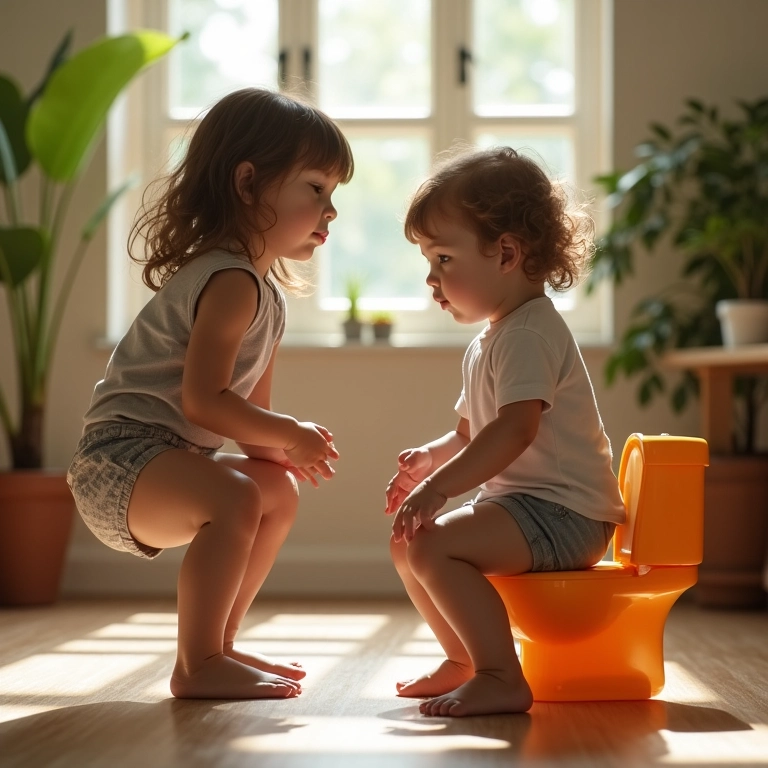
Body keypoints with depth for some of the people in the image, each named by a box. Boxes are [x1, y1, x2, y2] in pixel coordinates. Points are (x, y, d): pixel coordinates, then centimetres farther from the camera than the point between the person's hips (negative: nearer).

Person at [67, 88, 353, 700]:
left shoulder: (265, 292, 16)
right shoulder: (231, 281, -18)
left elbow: (247, 404, 20)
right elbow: (202, 399, -25)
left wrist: (282, 448, 1)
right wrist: (286, 434, -16)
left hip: (165, 459, 11)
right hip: (120, 457, -11)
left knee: (279, 492, 23)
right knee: (236, 497, -34)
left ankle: (217, 645, 28)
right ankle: (197, 666, -22)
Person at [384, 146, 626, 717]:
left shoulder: (530, 334, -16)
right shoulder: (489, 343, 19)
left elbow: (514, 430, -29)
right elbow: (472, 432, 27)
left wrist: (440, 486, -31)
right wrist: (431, 458, 7)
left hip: (563, 513, -11)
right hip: (526, 503, 11)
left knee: (432, 543, -27)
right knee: (406, 543, 15)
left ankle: (502, 679, -25)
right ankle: (464, 659, 25)